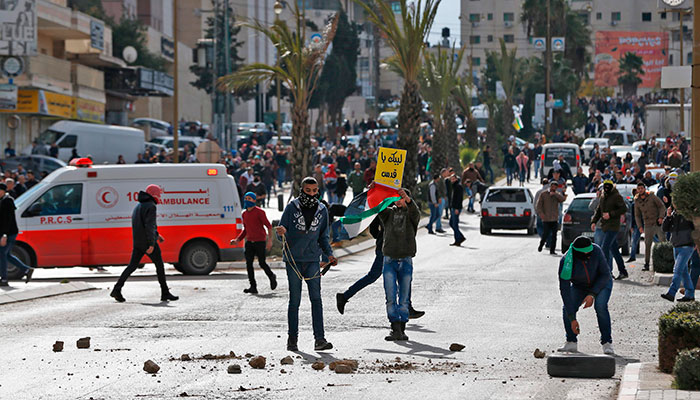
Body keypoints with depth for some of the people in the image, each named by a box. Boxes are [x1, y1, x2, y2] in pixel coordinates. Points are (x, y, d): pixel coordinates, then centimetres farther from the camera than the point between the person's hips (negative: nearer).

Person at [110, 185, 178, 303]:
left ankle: (117, 289, -5)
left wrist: (156, 234, 31)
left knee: (132, 266, 6)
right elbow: (149, 226, -21)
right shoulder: (151, 206, -12)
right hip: (147, 242, -8)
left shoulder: (138, 206, 18)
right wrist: (151, 244, -24)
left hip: (137, 242, 8)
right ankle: (165, 293, 9)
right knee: (159, 265, 4)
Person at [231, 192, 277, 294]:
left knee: (262, 263, -3)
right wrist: (237, 240, 11)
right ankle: (253, 287, -3)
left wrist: (270, 240, -18)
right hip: (249, 242, 6)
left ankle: (272, 277, 27)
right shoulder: (244, 214, 13)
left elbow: (269, 226, -9)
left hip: (260, 242, -6)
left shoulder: (259, 212, -8)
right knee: (248, 264, -4)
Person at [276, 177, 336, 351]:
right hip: (293, 259, -2)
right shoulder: (292, 207, 0)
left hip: (313, 259, 2)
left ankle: (320, 339, -11)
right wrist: (282, 233, -23)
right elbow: (282, 230, 1)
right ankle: (292, 339, 11)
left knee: (316, 298, -8)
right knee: (295, 300, 2)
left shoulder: (322, 210, 9)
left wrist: (329, 254, 4)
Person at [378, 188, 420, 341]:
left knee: (404, 298, 3)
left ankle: (402, 329, 10)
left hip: (406, 261, -1)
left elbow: (416, 213, -16)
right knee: (391, 298, -6)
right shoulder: (388, 212, 11)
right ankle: (396, 329, -7)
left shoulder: (411, 213, 6)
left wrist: (407, 199, -34)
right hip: (389, 260, 1)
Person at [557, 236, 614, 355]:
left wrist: (592, 294, -29)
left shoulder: (596, 250, -31)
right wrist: (572, 319, -34)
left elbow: (605, 274, -19)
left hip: (602, 283, -1)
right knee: (567, 309, -19)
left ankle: (607, 344, -18)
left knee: (600, 306, -28)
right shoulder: (566, 262, -32)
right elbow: (564, 290, -31)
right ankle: (571, 343, 0)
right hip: (580, 287, 1)